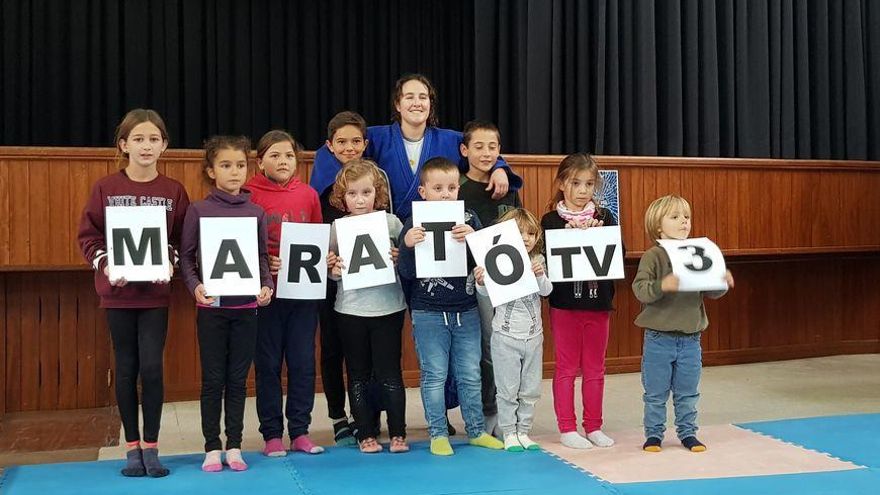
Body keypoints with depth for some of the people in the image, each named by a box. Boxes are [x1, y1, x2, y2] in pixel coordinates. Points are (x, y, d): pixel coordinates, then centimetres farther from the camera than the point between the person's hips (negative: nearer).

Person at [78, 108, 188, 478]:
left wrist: (171, 262, -14)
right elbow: (87, 235, 2)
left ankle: (151, 448, 11)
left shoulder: (174, 191, 0)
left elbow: (184, 238, 4)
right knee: (126, 368, 8)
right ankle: (132, 447, 19)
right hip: (117, 292, 0)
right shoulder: (105, 188, -1)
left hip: (156, 293, 0)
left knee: (152, 368, -3)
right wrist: (104, 264, -13)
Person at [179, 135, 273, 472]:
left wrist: (267, 285, -9)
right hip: (212, 307, -2)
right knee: (213, 380, 6)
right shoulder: (198, 210, -2)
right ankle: (212, 448, 18)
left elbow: (263, 256, 8)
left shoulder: (256, 212, 5)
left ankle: (234, 446, 20)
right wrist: (195, 287, -17)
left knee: (238, 380, 9)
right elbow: (186, 257, -1)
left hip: (246, 306, 2)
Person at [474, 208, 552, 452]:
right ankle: (509, 434, 14)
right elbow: (487, 292, -10)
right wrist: (481, 281, -32)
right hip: (506, 335, -4)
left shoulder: (538, 261, 3)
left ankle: (523, 431, 23)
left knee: (531, 389, 11)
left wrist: (540, 276, -22)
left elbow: (546, 291, -3)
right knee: (508, 389, 3)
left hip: (533, 335, 4)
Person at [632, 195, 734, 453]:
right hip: (659, 337, -4)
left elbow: (711, 291, 7)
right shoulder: (653, 256, -10)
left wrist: (723, 283, -13)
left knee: (688, 393, 15)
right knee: (656, 393, 8)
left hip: (690, 337, 4)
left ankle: (687, 432, 29)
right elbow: (640, 289, -19)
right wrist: (662, 286, -35)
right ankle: (654, 434, 22)